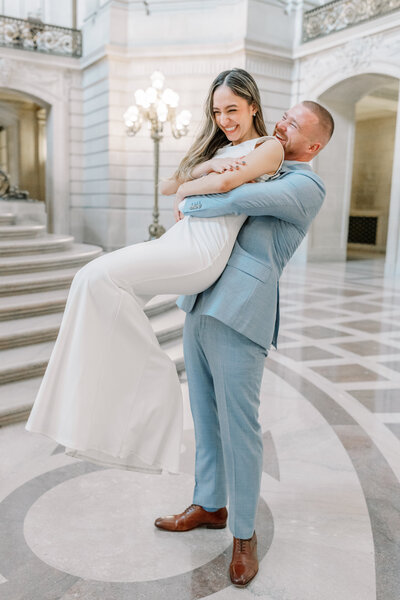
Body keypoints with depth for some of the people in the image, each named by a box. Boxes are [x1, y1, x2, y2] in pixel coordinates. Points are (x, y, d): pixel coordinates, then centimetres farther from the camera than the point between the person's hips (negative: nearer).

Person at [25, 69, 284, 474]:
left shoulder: (269, 147, 4)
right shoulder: (216, 148, 29)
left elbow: (225, 183, -16)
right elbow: (168, 187, 18)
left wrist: (188, 188, 3)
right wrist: (204, 167, 1)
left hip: (203, 252, -9)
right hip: (179, 239, 9)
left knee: (100, 277, -21)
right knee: (109, 305, -5)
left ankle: (154, 372, -12)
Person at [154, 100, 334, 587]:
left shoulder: (307, 187, -4)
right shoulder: (258, 170, 24)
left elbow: (239, 199, -19)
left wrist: (189, 206, -2)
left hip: (241, 314, -8)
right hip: (201, 306, 8)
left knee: (239, 425, -2)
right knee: (205, 415, 16)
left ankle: (244, 534, 17)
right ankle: (210, 506, 34)